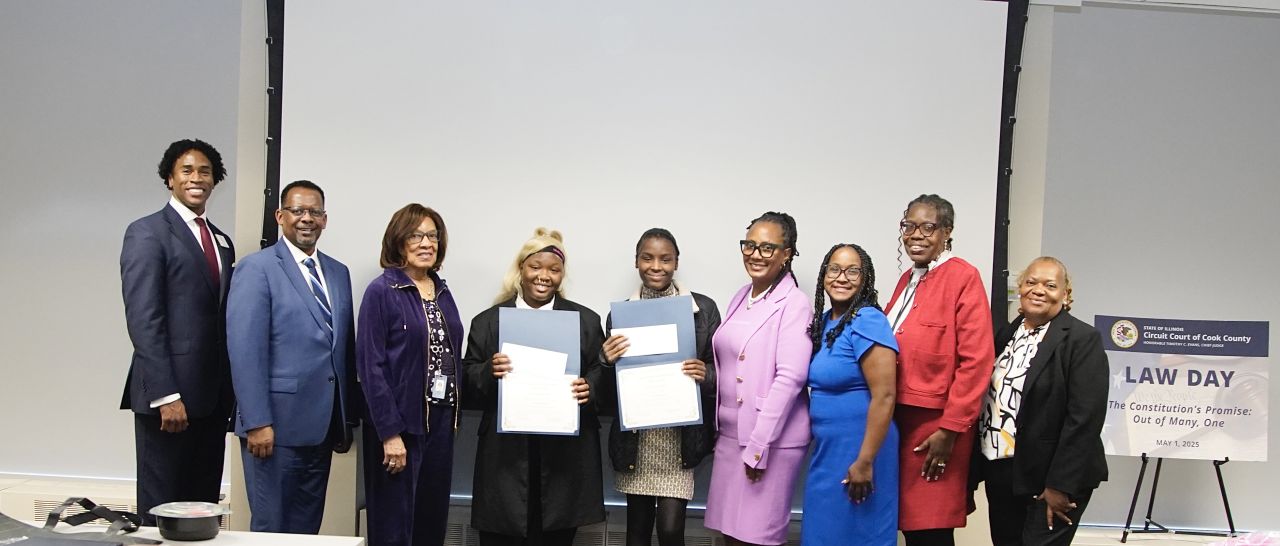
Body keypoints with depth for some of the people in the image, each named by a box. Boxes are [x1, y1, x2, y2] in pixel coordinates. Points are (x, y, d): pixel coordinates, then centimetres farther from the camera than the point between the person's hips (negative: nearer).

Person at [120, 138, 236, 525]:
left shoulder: (223, 242, 17)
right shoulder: (147, 232, -4)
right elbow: (142, 318, -12)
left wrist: (231, 391, 10)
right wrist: (165, 395, -18)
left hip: (213, 396, 6)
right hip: (169, 396, -6)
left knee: (204, 508, 10)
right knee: (162, 509, 2)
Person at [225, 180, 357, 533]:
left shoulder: (338, 273, 13)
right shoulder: (257, 269, -7)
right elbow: (245, 351, -13)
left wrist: (346, 419, 13)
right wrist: (257, 423, -18)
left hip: (321, 428, 6)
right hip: (277, 425, -6)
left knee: (307, 528, 13)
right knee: (271, 528, 4)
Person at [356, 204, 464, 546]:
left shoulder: (442, 292, 11)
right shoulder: (382, 291, -7)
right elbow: (371, 366, -13)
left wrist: (453, 417, 7)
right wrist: (390, 433, -17)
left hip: (441, 421, 6)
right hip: (400, 423, -6)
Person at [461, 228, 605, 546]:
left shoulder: (586, 321, 9)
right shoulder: (488, 321, 8)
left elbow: (602, 375, 8)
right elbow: (468, 384, 6)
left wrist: (589, 388, -13)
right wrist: (489, 372, -14)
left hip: (564, 454, 0)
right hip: (506, 453, 0)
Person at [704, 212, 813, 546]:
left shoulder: (795, 305, -11)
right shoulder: (741, 298, 12)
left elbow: (789, 378, -17)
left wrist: (759, 445, -18)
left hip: (772, 438, -7)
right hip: (730, 434, 7)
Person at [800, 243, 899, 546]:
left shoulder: (868, 321, -16)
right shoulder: (823, 322, 8)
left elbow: (884, 396, -21)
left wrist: (865, 461, -21)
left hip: (858, 449, -8)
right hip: (826, 448, 8)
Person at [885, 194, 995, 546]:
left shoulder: (963, 277, -9)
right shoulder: (908, 279, 15)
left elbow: (976, 362, -14)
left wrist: (950, 429, -16)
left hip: (935, 427, -7)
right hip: (899, 420, 7)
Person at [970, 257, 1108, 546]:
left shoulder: (1083, 339, -8)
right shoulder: (1006, 335, 11)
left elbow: (1084, 418, -15)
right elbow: (986, 401, 10)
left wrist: (1060, 485, -18)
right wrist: (974, 473, 7)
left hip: (1046, 479, -6)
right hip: (1000, 475, 6)